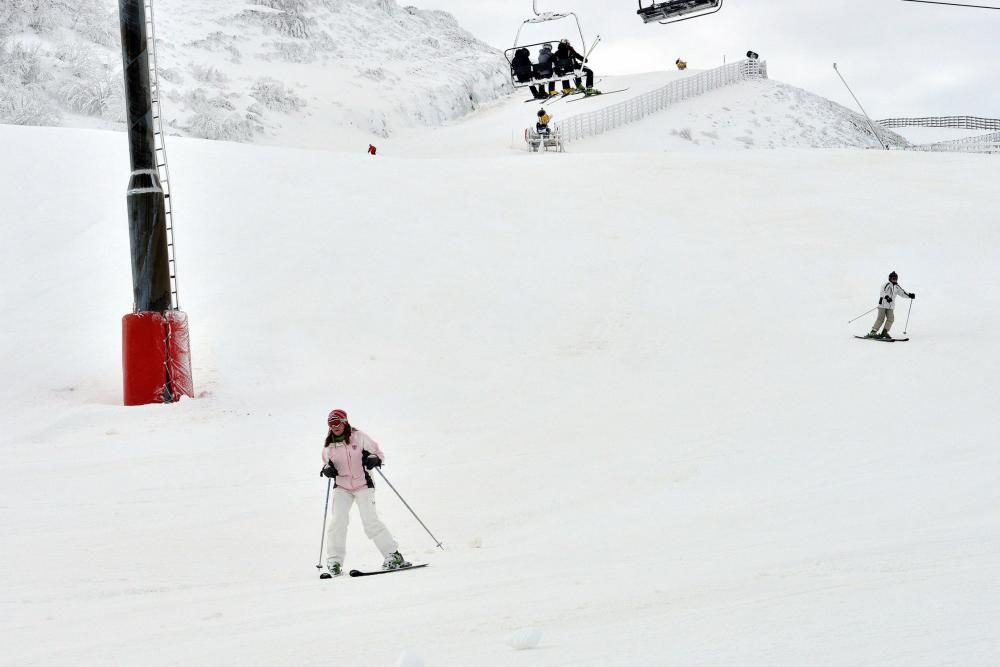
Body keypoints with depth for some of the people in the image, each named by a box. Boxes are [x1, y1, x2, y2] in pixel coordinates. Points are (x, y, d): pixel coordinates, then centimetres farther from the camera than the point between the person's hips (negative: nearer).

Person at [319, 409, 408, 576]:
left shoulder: (358, 437, -5)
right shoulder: (329, 446, 5)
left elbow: (378, 453, 0)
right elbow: (327, 463, 21)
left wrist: (373, 459, -23)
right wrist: (327, 470, -3)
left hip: (363, 484, -3)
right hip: (341, 487, 3)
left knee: (370, 520, -14)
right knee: (339, 520, -14)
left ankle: (394, 555, -6)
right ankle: (334, 561, -6)